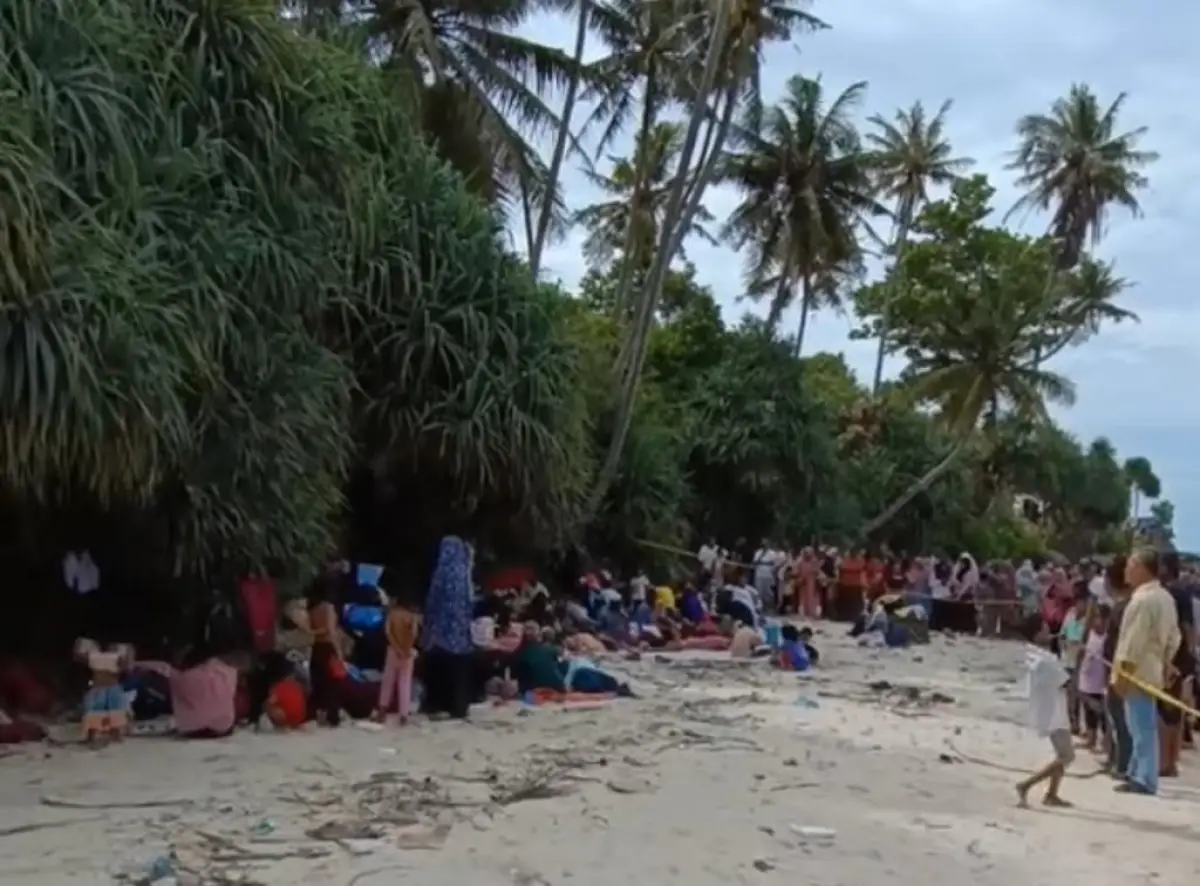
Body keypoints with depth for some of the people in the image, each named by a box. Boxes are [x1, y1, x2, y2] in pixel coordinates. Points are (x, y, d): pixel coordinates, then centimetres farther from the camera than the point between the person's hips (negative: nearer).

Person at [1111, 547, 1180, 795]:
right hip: (1152, 670, 10)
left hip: (1137, 672, -10)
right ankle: (1137, 772, 26)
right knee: (1142, 727, 17)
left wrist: (1121, 674, -18)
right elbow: (1173, 637, 17)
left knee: (1142, 728, -6)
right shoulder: (1165, 597, 12)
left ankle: (1144, 780, -3)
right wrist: (1164, 664, 21)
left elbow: (1134, 641, -22)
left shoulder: (1142, 599, -19)